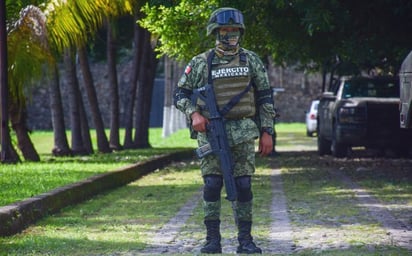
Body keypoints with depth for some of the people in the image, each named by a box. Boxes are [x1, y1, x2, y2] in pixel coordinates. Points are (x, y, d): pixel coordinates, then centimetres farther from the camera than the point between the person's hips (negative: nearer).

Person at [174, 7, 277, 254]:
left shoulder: (251, 60, 7)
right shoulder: (200, 63, 4)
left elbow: (265, 97, 9)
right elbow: (181, 94, 8)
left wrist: (267, 132, 4)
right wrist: (194, 114, -11)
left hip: (243, 132, 1)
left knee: (243, 186, -1)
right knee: (212, 185, -5)